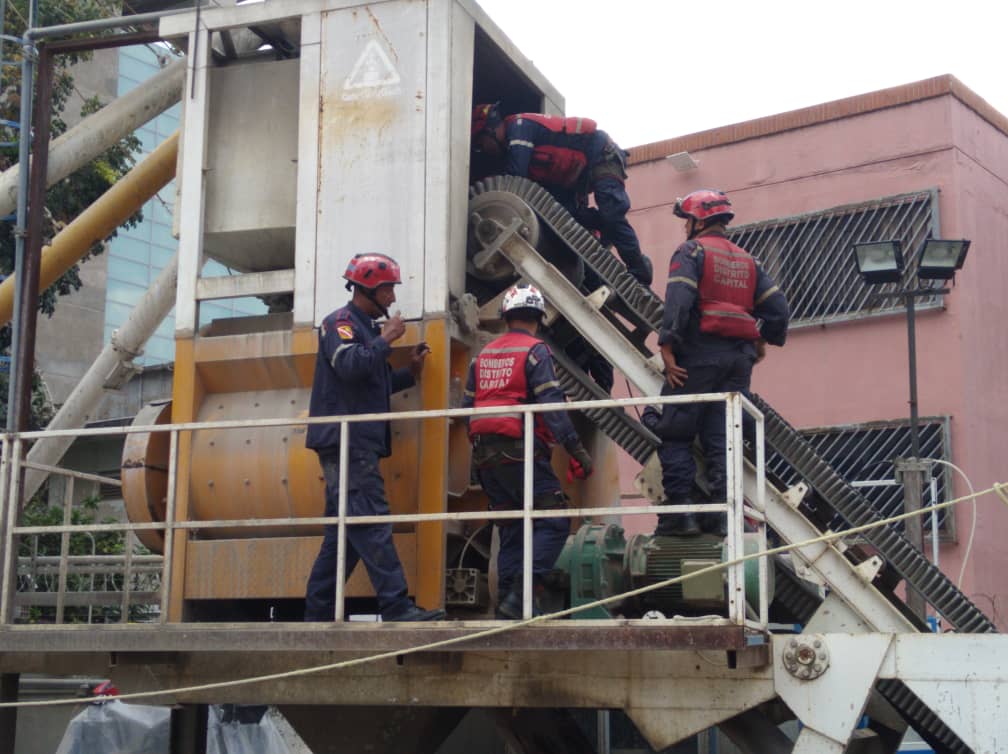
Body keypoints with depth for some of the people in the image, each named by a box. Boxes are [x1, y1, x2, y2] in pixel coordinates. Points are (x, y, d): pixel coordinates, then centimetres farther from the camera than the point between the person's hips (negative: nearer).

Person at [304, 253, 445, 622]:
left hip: (358, 444, 10)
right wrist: (386, 339, -12)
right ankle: (397, 608, -20)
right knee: (372, 524, -15)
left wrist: (410, 372, 17)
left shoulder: (365, 327, 25)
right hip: (345, 441, -10)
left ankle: (318, 612, 11)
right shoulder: (340, 322, -5)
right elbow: (351, 366, -23)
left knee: (345, 529, 8)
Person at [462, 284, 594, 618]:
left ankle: (506, 607, 12)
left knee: (512, 531, 14)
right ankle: (520, 596, -16)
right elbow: (552, 405, -14)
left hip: (485, 454, 7)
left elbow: (468, 406, 16)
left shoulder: (483, 355, 15)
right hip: (520, 451, -7)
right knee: (553, 523, -4)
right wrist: (577, 449, -14)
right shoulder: (535, 351, -4)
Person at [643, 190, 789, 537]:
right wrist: (764, 339, 28)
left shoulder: (691, 251, -1)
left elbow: (678, 300, -16)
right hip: (740, 357, 6)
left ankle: (679, 510, -9)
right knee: (722, 436, 7)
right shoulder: (746, 260, 19)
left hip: (700, 352, -6)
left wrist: (667, 348, -18)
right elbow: (777, 306, 15)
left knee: (674, 431, -2)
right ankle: (721, 512, 3)